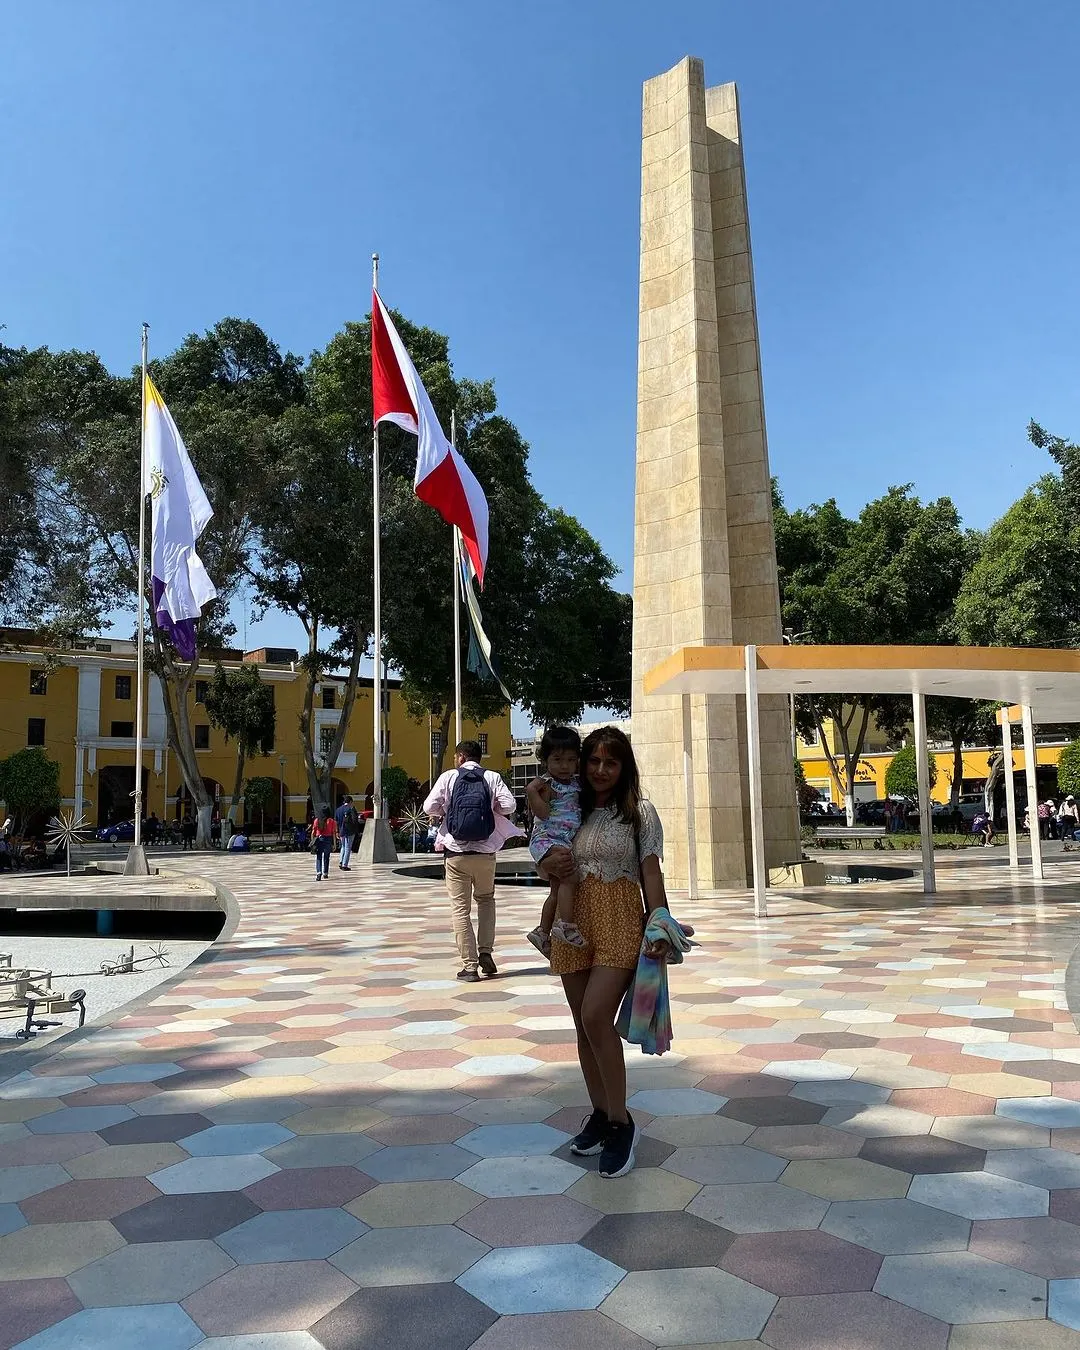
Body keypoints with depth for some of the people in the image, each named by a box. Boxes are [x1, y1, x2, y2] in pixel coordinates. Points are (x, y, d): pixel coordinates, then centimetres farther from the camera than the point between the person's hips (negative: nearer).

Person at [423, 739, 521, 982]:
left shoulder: (449, 777, -1)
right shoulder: (492, 777, 2)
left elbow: (429, 807, -7)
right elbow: (509, 806, -8)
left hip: (456, 853, -2)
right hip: (485, 852, 2)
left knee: (461, 909, 6)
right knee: (486, 899, 24)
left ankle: (469, 966, 5)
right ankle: (485, 951, 12)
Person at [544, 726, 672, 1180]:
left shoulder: (640, 812, 1)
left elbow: (651, 873, -2)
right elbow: (551, 858, 22)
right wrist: (550, 867, -2)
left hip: (620, 920, -5)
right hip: (573, 920, 5)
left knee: (596, 1017, -17)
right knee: (584, 1023, 9)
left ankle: (620, 1121, -2)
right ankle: (599, 1113, 25)